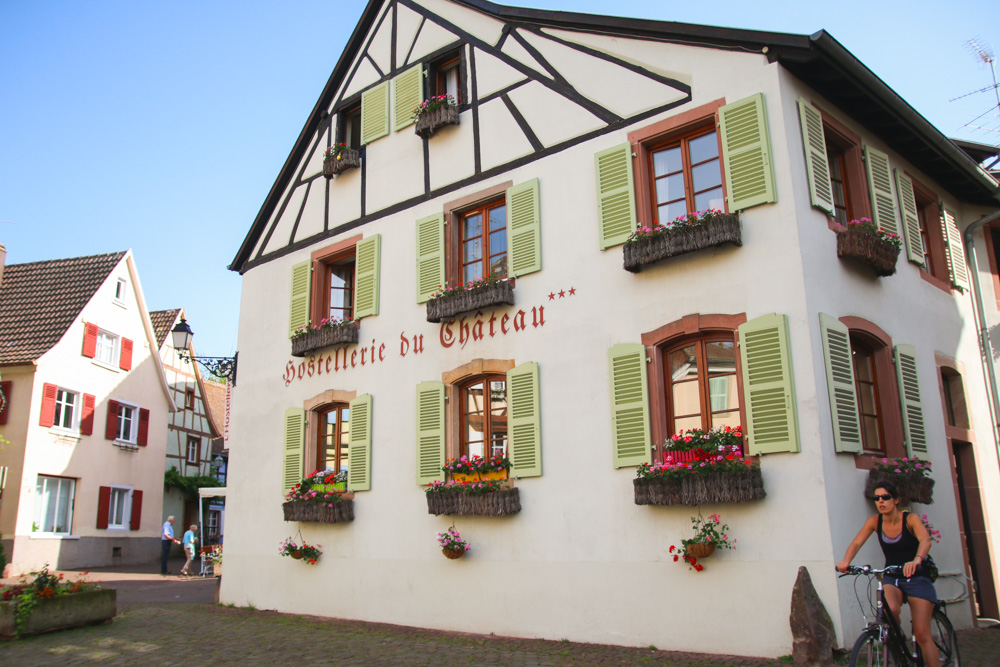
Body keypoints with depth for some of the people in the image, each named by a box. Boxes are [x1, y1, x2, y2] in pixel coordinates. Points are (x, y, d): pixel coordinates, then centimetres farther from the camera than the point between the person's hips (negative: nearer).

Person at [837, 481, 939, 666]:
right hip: (892, 577, 2)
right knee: (890, 609, -28)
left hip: (917, 577, -2)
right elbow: (856, 543, -15)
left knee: (922, 634, -9)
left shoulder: (910, 519, -15)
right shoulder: (875, 521, -5)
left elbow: (925, 540, -34)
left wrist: (916, 560, -55)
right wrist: (845, 561, -36)